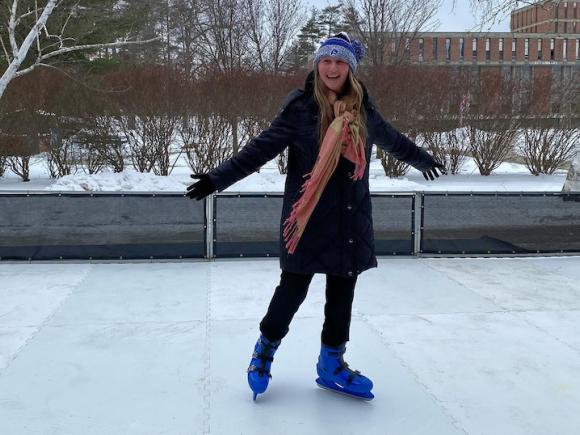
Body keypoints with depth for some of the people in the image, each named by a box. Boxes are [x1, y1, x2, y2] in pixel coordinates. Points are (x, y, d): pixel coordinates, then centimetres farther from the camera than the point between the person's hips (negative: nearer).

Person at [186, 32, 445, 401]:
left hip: (352, 218, 5)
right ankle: (265, 350, 26)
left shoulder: (363, 108, 6)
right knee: (294, 287, 1)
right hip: (309, 216, -4)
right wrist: (217, 179, -18)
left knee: (343, 289, 10)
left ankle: (331, 364, 26)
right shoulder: (300, 106, -7)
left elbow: (392, 139, 24)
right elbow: (262, 148, -11)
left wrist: (422, 159, 39)